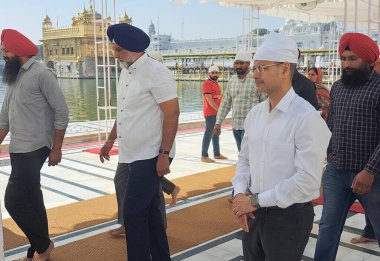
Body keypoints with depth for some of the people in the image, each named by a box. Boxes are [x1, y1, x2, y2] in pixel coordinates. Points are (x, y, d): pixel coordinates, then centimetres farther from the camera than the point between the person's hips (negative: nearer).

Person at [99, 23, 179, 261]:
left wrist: (164, 154, -20)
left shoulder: (156, 72, -15)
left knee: (134, 212, -4)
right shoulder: (126, 72, 11)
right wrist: (110, 141, 24)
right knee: (149, 210, 16)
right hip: (134, 154, 8)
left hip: (150, 156, -8)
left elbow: (172, 113, -18)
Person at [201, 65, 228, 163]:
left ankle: (217, 154, 24)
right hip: (210, 113, -9)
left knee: (216, 134, 15)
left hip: (217, 113, 9)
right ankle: (204, 156, -3)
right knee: (209, 134, -8)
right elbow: (209, 100, -18)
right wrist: (218, 110, -19)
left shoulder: (216, 83, 16)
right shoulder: (207, 83, -12)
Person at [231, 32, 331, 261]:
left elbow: (307, 181, -21)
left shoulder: (307, 118, -17)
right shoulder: (255, 113, 4)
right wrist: (241, 194, -6)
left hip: (289, 216, -6)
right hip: (254, 211, 6)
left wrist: (256, 200, -16)